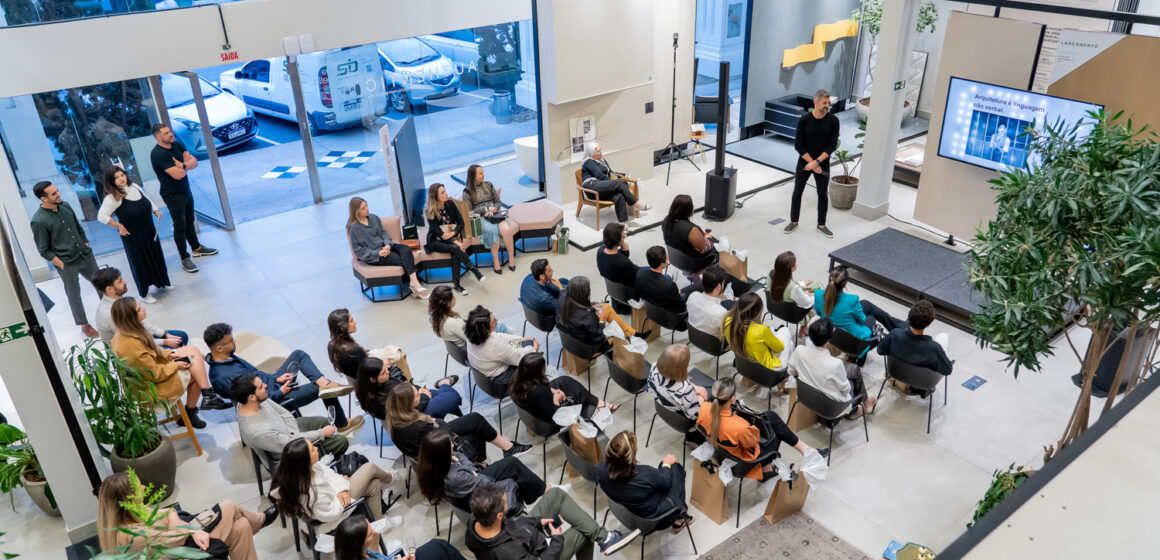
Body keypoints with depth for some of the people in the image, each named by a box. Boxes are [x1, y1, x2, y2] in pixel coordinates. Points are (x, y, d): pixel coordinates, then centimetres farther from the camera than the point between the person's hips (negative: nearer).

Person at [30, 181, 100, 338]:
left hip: (86, 256, 6)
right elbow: (44, 250, -13)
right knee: (74, 295, 12)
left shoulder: (65, 206, -2)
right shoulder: (38, 221, -19)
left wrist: (87, 246, 9)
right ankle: (84, 324, 30)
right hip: (67, 265, -5)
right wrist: (62, 264, -13)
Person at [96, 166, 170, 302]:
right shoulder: (112, 197, -21)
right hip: (133, 237, -7)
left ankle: (162, 283, 44)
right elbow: (101, 216, -26)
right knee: (140, 263, 7)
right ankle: (144, 294, 24)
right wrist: (120, 226, -19)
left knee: (156, 257, 21)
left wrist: (156, 210, 1)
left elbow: (147, 200, 17)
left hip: (149, 231, 7)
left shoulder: (134, 187, 0)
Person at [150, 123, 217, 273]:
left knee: (190, 220, 20)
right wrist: (187, 164, -6)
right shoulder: (157, 154, -21)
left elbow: (194, 162, 0)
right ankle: (184, 259, 6)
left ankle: (196, 248, 37)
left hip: (186, 190, 7)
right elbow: (178, 174, -26)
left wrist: (182, 165, -22)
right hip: (173, 195, -7)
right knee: (180, 226, -2)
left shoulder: (177, 145, 4)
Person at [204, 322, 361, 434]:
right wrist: (280, 393, -16)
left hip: (272, 383, 10)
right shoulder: (223, 378, -27)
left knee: (298, 354, 3)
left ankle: (324, 383, -16)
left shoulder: (228, 357, 1)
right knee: (327, 392, -11)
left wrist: (276, 379, 4)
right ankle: (342, 425, 9)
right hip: (276, 401, -10)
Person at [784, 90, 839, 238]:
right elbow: (798, 145, -10)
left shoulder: (833, 121, -8)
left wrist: (817, 162, -20)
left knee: (823, 194, 8)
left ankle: (821, 225, 22)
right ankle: (794, 222, 24)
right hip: (804, 162, -1)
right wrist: (812, 163, -15)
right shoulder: (804, 120, -11)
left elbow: (832, 146, -10)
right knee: (797, 192, 8)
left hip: (823, 164, 1)